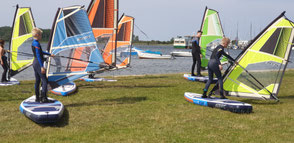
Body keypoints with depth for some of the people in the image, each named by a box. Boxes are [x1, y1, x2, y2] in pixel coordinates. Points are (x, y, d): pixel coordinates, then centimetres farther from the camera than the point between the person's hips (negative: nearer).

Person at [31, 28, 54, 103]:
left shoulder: (33, 43, 13)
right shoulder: (37, 44, -17)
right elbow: (38, 55, -22)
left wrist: (50, 54, 35)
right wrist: (42, 66, -24)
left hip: (35, 63, 10)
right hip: (38, 63, -10)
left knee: (37, 80, 13)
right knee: (44, 80, -8)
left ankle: (37, 98, 17)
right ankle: (44, 98, -12)